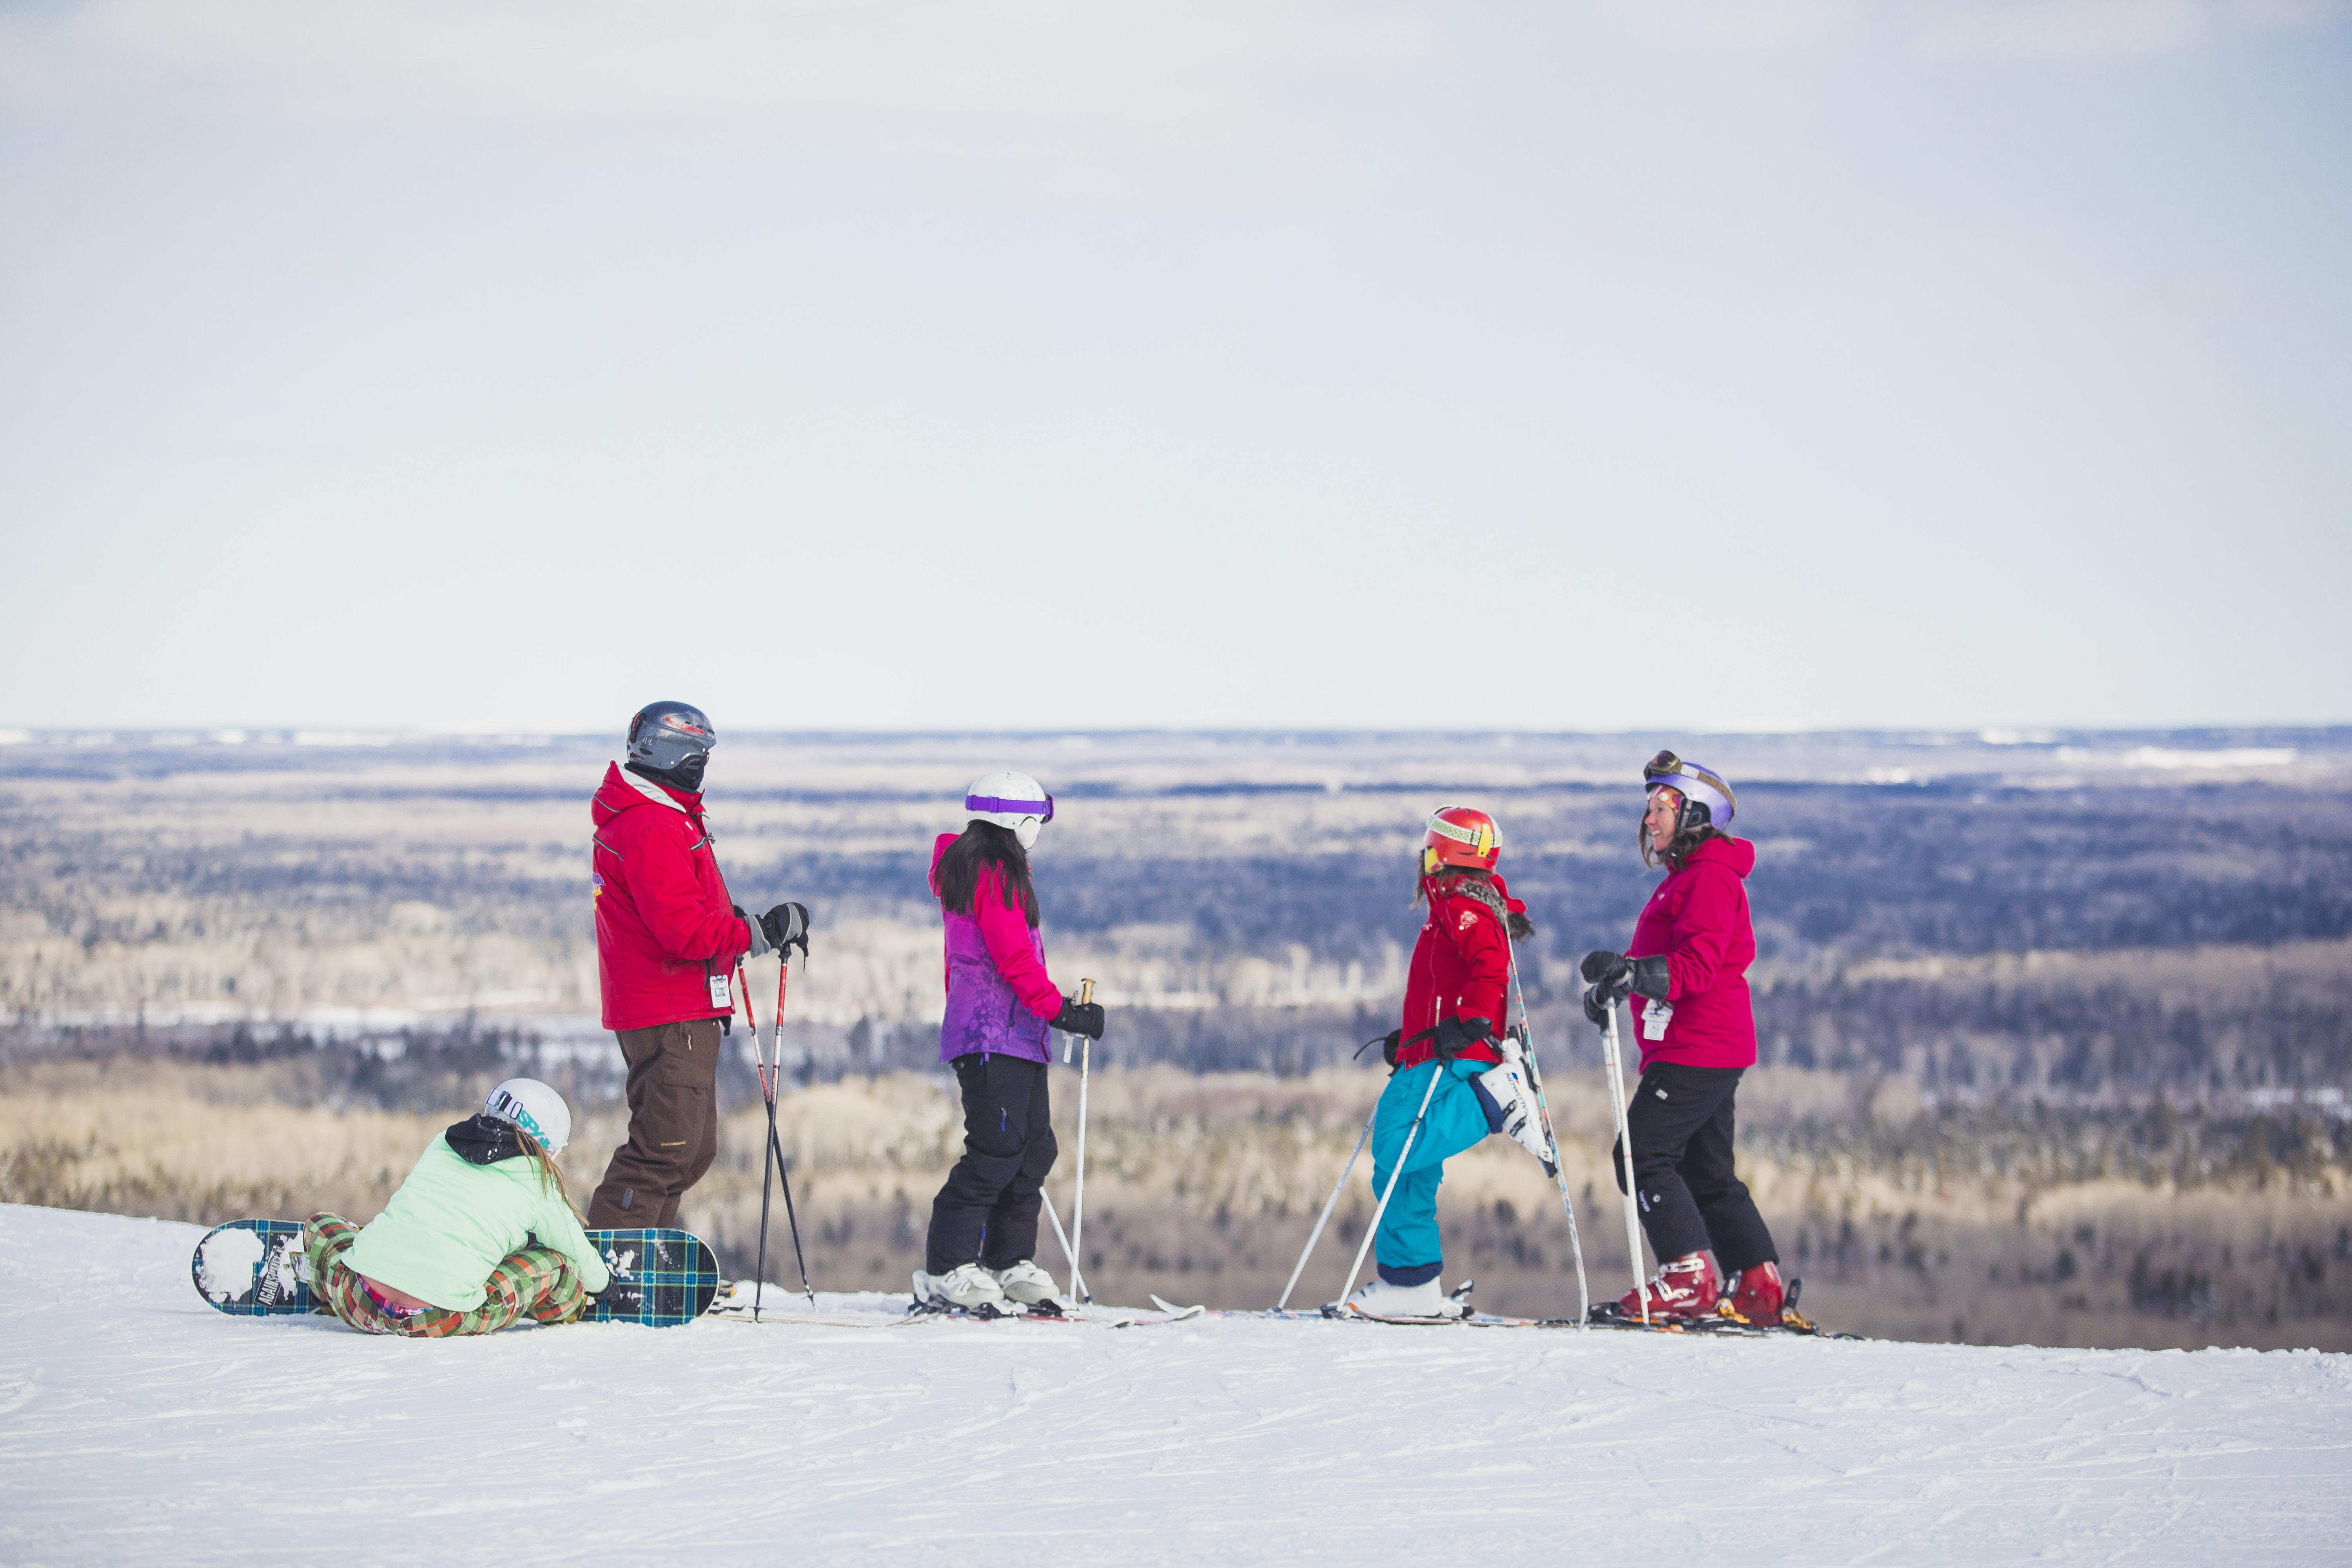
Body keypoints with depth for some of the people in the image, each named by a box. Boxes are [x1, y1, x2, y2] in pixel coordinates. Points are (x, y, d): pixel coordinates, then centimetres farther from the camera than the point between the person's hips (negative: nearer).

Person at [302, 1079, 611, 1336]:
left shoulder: (443, 1144, 20)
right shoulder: (537, 1184, 9)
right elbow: (578, 1253, 24)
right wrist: (600, 1281, 48)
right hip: (438, 1324, -3)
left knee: (319, 1224, 32)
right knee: (558, 1266, 13)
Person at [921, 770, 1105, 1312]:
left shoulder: (968, 869, 20)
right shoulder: (995, 872, -11)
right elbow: (1014, 959, -18)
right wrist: (1060, 1010, -14)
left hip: (1015, 1036, 11)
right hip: (995, 1035, -11)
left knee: (1034, 1149, 9)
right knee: (997, 1150, -12)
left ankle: (1010, 1263, 13)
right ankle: (949, 1267, -10)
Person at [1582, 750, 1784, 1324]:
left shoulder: (1711, 878, -12)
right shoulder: (1686, 877, 22)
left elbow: (1696, 967, -24)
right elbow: (1664, 964, 27)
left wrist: (1630, 971, -34)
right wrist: (1616, 981, 14)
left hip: (1698, 1051, -11)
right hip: (1707, 1053, 11)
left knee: (1643, 1154, -13)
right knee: (1707, 1173, 12)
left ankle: (1689, 1280, -15)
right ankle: (1761, 1288, 10)